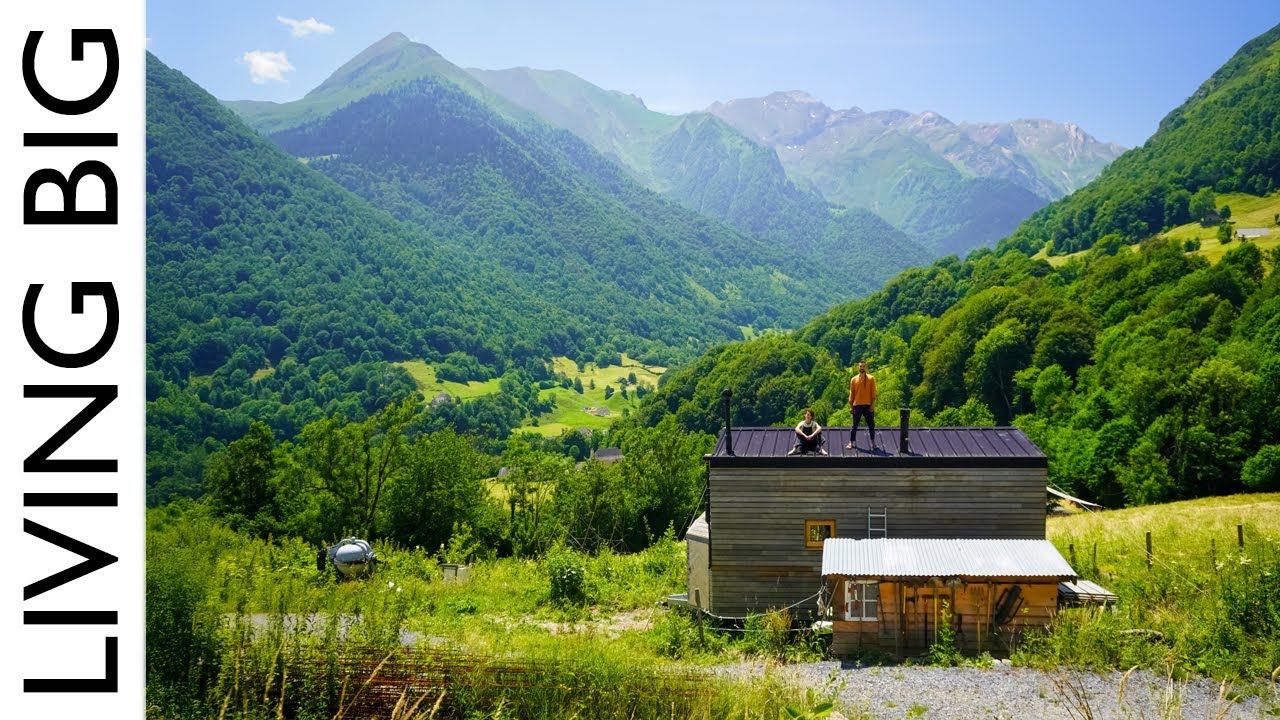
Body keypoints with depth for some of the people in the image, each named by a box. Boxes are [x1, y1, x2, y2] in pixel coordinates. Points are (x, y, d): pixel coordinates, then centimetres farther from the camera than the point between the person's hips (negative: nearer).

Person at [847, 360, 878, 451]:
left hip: (868, 406, 0)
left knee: (871, 425, 5)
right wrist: (851, 406, 3)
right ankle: (851, 443, 9)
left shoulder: (871, 378, 2)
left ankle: (873, 443, 15)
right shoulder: (854, 379, 5)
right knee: (855, 425, 2)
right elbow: (851, 394, 7)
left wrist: (873, 405, -7)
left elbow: (873, 393, 1)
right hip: (857, 406, 0)